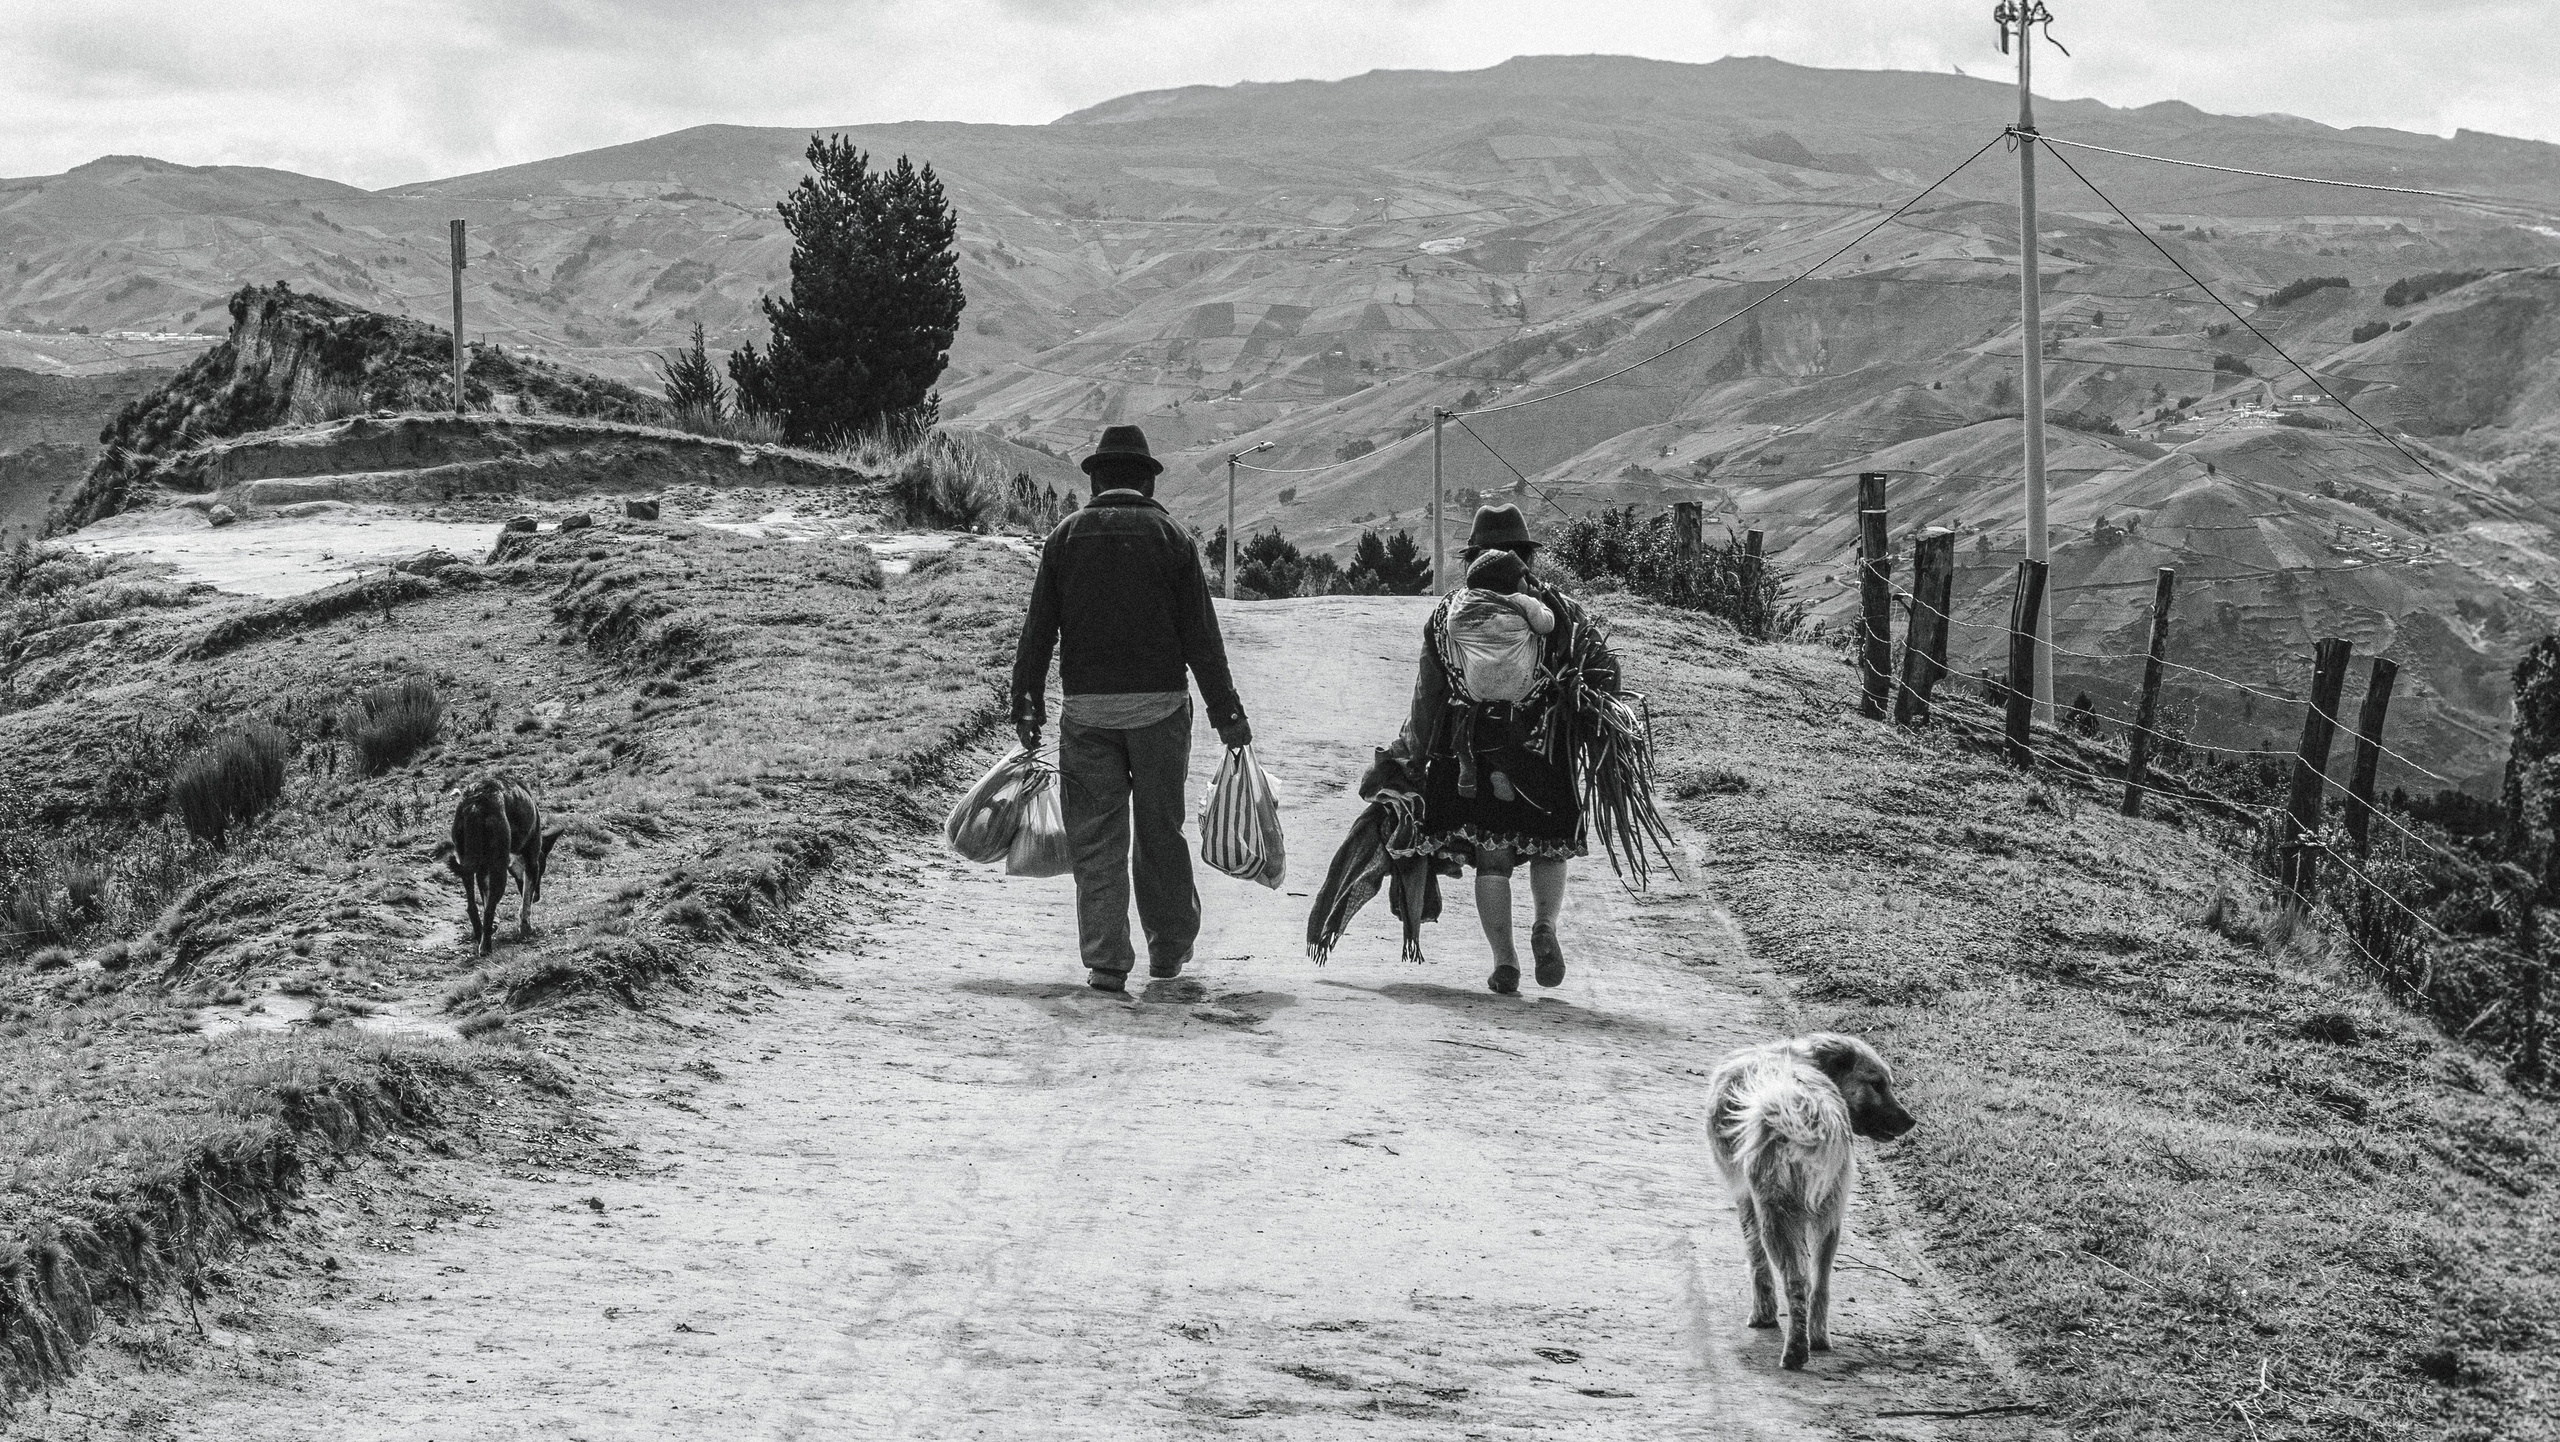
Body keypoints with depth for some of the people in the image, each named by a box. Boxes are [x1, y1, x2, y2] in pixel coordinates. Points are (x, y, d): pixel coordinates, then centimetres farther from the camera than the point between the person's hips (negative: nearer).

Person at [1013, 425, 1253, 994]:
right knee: (1161, 831, 13)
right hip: (1160, 703, 0)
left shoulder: (1066, 536, 5)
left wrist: (1028, 708, 7)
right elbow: (1201, 636, 0)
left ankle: (1106, 962, -3)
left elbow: (1037, 632, 2)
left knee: (1097, 839, 3)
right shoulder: (1169, 536, 2)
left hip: (1086, 707, 0)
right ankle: (1168, 950, 21)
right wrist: (1227, 713, 4)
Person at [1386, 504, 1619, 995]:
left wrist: (1413, 757, 14)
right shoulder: (1561, 610, 6)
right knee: (1550, 847, 18)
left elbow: (1427, 696, 8)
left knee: (1491, 859, 6)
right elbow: (1604, 671, -1)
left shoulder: (1447, 614, 7)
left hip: (1471, 753, 0)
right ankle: (1545, 925, -4)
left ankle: (1504, 960, -1)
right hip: (1545, 752, 0)